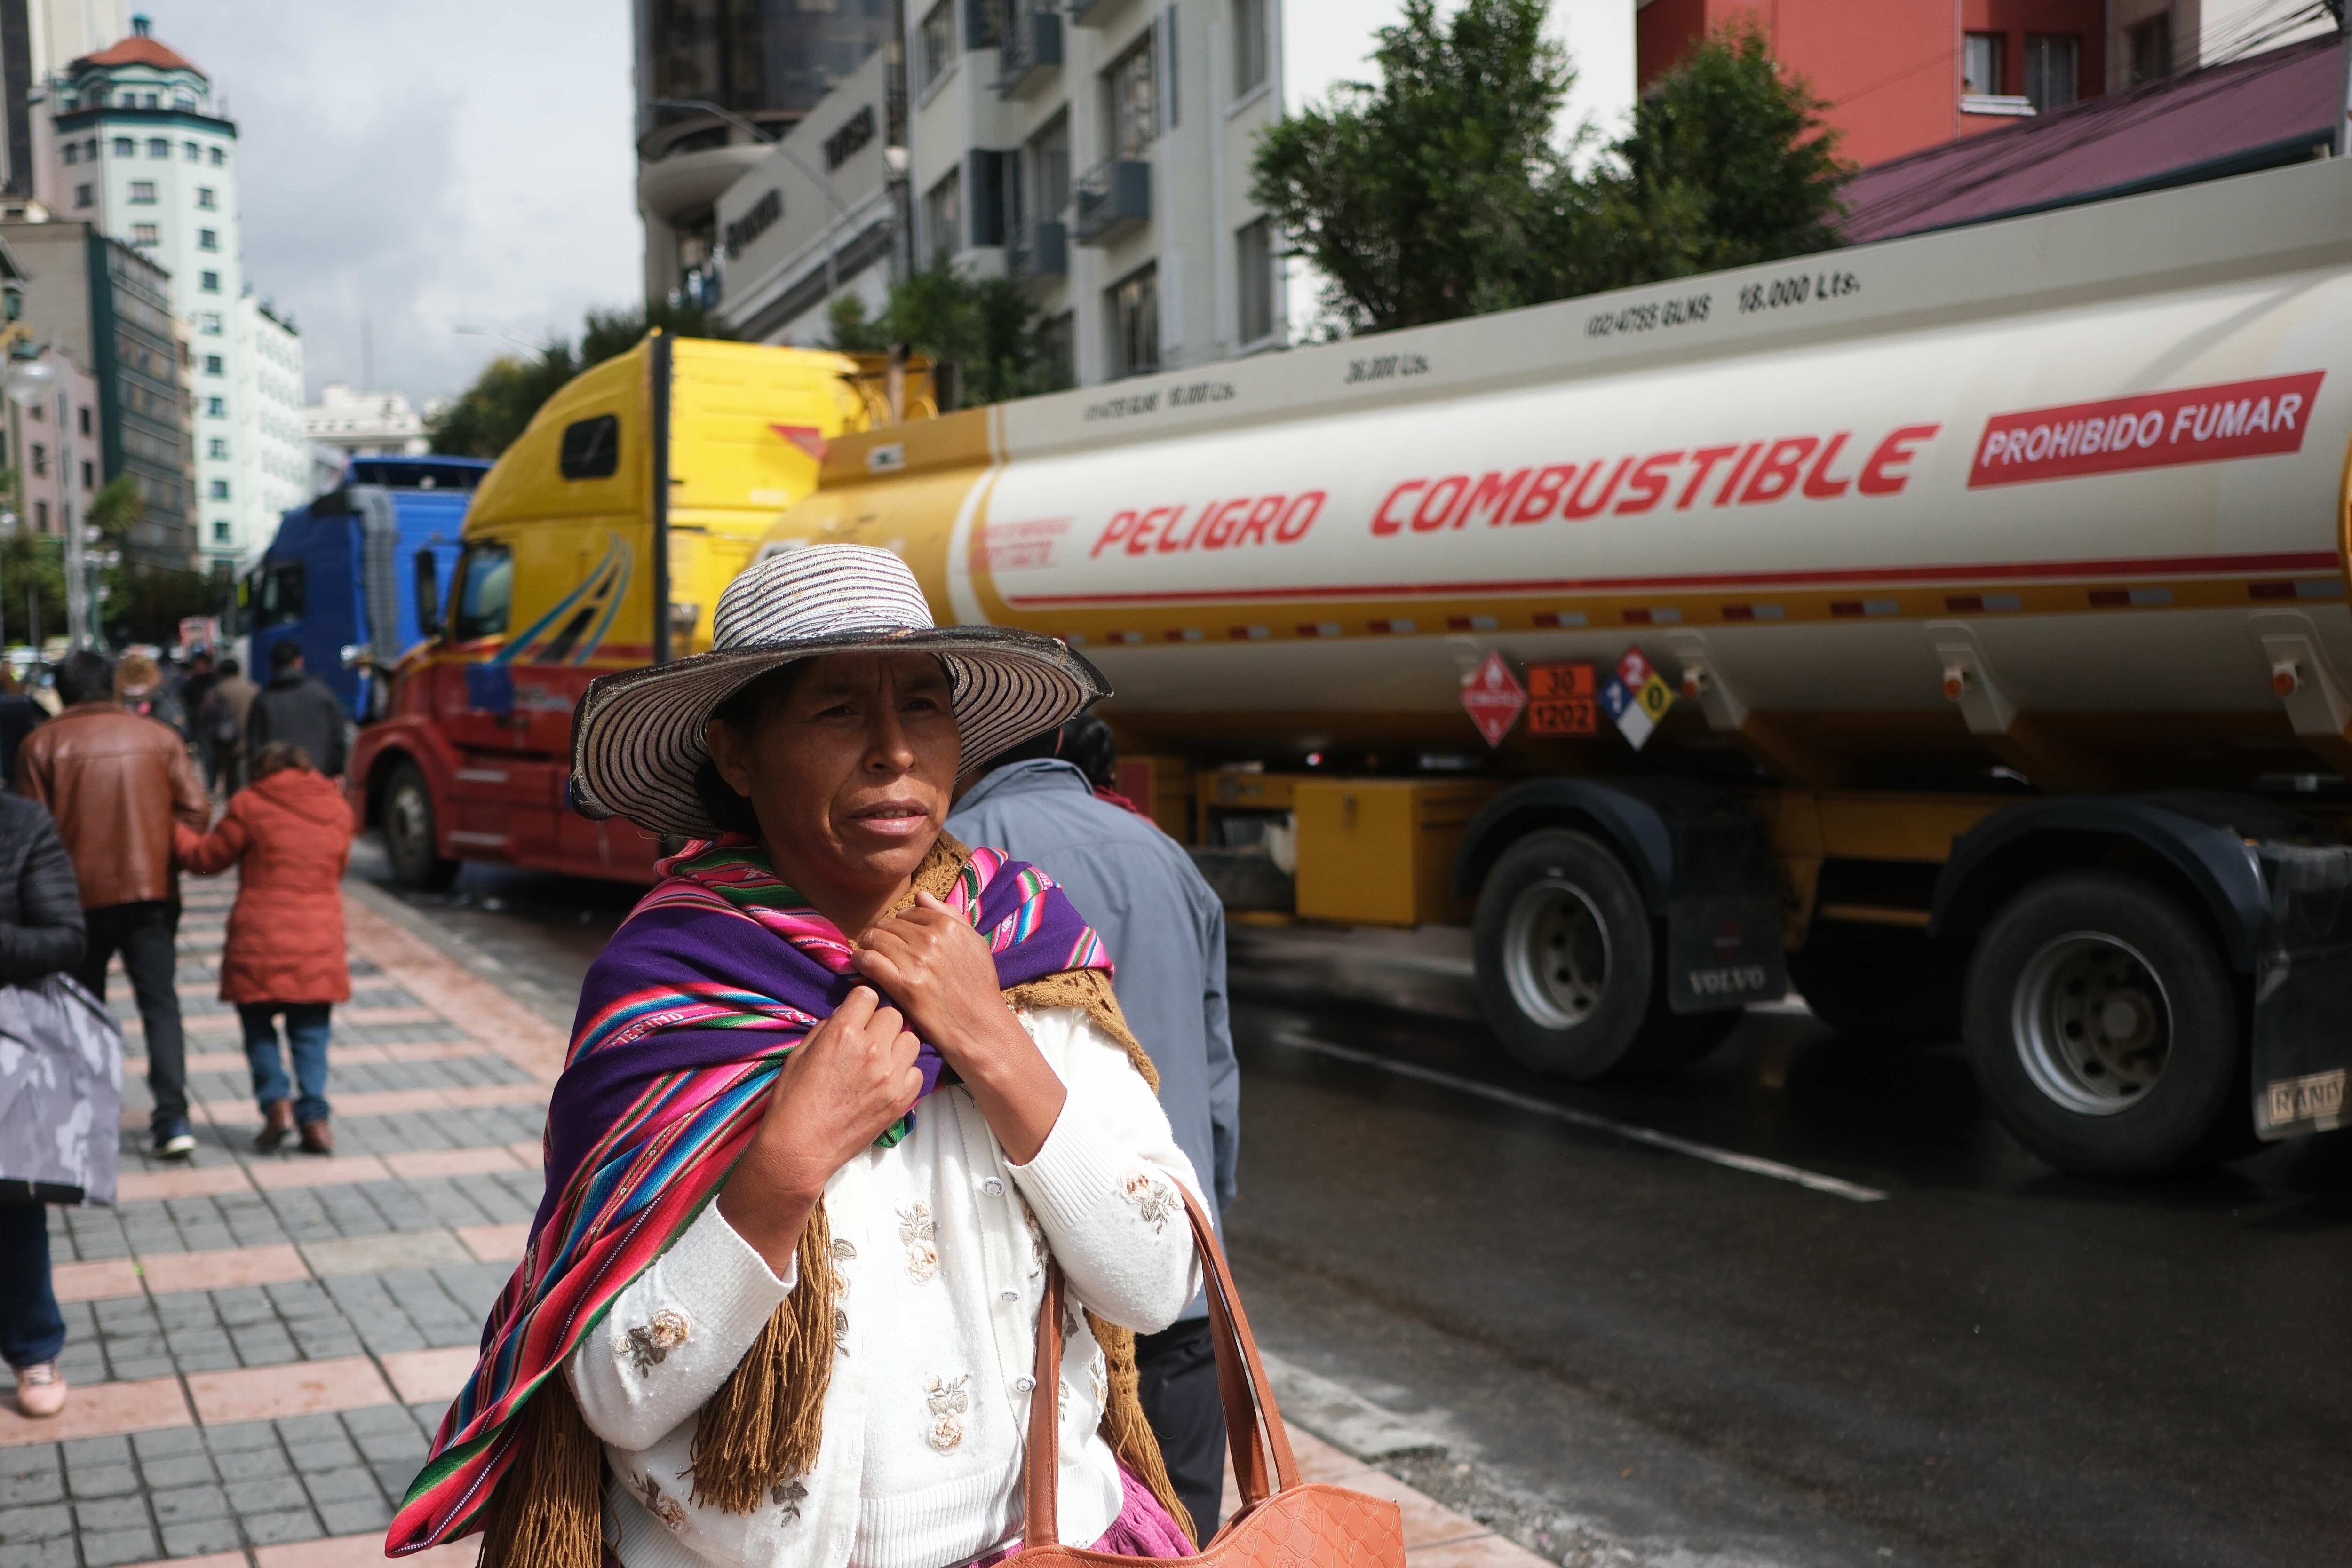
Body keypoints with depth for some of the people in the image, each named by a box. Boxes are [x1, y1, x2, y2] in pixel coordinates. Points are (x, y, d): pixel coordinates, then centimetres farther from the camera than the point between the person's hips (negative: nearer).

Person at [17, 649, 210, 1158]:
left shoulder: (41, 745, -1)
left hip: (79, 895, -1)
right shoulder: (158, 737, 3)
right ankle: (172, 1117, -10)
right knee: (160, 1002, 3)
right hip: (152, 890, 1)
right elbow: (196, 810, -1)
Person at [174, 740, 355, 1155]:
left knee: (258, 1025, 13)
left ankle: (276, 1101, -2)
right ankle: (314, 1116, -1)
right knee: (310, 1031, 10)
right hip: (320, 945, 3)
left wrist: (174, 832, 20)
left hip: (261, 941, -3)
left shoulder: (250, 805, -4)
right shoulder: (337, 807, 7)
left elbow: (206, 858, 4)